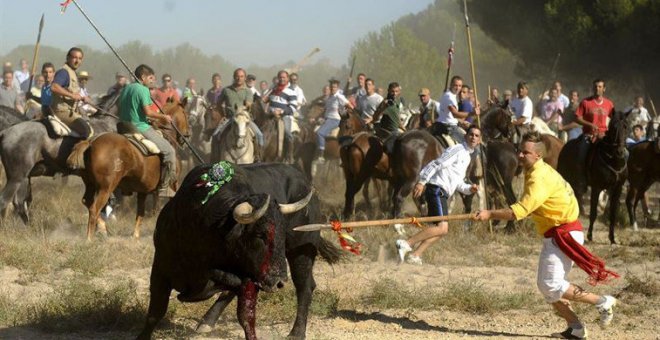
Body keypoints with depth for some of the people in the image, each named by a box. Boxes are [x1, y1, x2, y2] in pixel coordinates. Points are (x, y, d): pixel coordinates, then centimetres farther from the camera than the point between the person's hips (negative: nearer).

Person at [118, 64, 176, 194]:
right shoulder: (143, 89, -11)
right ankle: (164, 184, -4)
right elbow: (148, 111, -19)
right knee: (169, 151, -2)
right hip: (141, 128, -9)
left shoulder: (126, 89, 15)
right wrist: (163, 117, -4)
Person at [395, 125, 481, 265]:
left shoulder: (467, 157, 24)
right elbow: (435, 164, -15)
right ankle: (406, 244, -22)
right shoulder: (457, 150, -6)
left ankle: (414, 256, 2)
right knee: (442, 227, -20)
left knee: (443, 229, 6)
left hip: (442, 194, 10)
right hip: (437, 189, -10)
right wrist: (422, 182, -25)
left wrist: (469, 188, 8)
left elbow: (458, 183, 28)